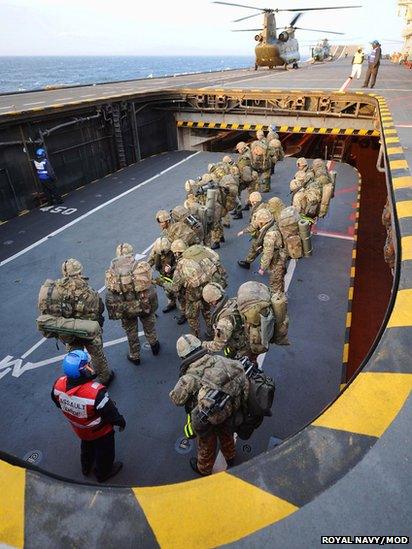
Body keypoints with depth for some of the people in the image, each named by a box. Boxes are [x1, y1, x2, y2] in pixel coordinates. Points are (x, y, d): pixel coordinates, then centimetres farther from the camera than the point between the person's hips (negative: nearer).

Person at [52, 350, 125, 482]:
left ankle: (86, 468, 63)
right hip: (100, 432, -5)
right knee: (104, 451, 27)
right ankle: (103, 473, 54)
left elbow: (58, 403, -5)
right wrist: (120, 421, -6)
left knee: (86, 446, 36)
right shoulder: (96, 392, -45)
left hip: (80, 429, 5)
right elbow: (111, 413, -28)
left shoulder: (59, 384, -28)